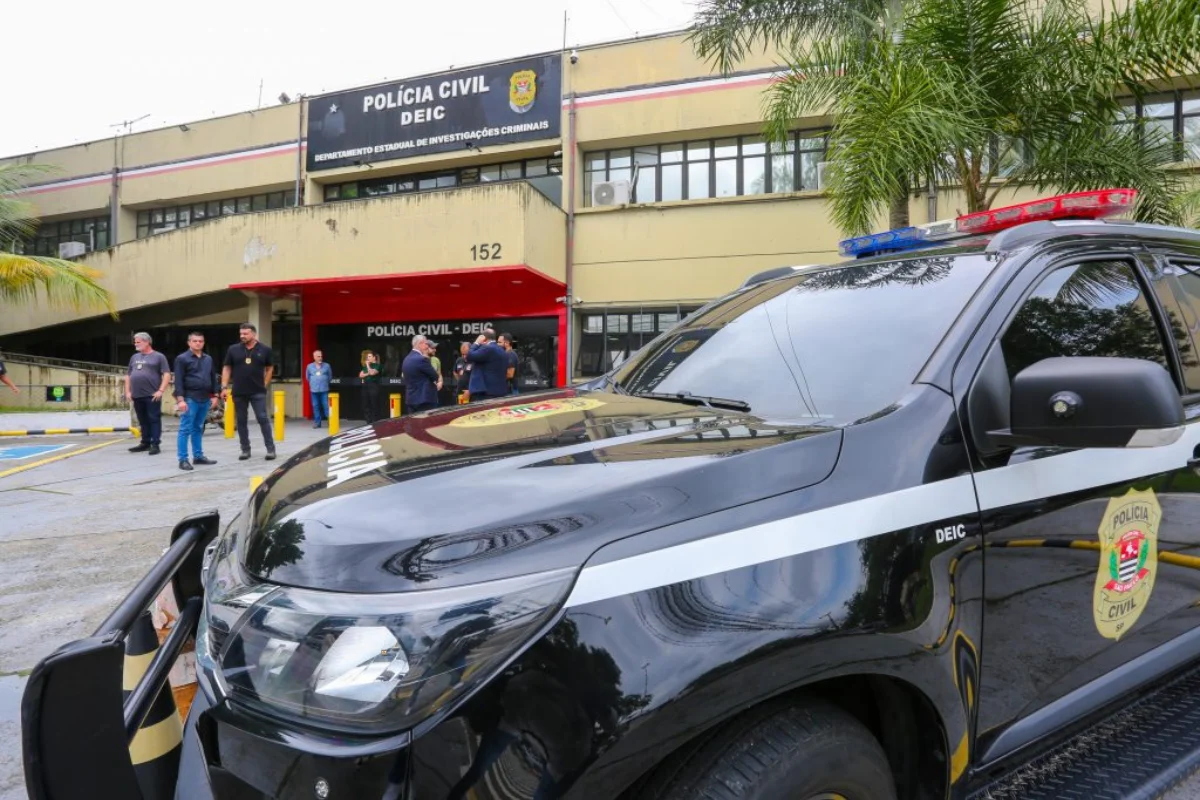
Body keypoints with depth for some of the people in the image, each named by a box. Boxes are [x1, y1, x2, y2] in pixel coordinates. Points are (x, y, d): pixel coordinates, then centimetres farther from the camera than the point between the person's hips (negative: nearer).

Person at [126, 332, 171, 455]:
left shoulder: (158, 356, 0)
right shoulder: (135, 357, 18)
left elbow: (167, 374, -6)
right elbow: (128, 375, 22)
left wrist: (161, 391, -14)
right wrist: (128, 391, 12)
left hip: (152, 395, -6)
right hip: (137, 395, 6)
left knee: (154, 420, -5)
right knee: (143, 421, 11)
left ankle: (155, 444, -4)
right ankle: (145, 443, 19)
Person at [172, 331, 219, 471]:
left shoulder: (208, 359, 14)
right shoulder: (182, 358, -4)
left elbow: (213, 378, 19)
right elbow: (178, 380, -9)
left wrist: (214, 395, 13)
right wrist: (180, 399, -15)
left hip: (205, 399, 6)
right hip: (190, 399, -6)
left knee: (198, 429, 13)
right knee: (185, 429, -3)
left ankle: (198, 456, 20)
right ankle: (183, 459, -1)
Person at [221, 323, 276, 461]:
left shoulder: (264, 350, 1)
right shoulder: (233, 349, 3)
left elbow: (269, 368, 11)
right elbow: (226, 368, 7)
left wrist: (264, 385, 3)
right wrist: (224, 386, 0)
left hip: (258, 392, -2)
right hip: (238, 392, 2)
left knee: (263, 419, -6)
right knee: (241, 421, 7)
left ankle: (270, 449, -3)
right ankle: (245, 450, 16)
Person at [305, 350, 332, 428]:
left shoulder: (327, 366, 0)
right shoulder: (309, 366, 5)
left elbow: (330, 376, 12)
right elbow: (307, 377, 19)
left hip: (324, 390, -2)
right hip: (314, 390, 2)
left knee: (326, 406, -6)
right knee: (316, 407, 5)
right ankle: (317, 422, 11)